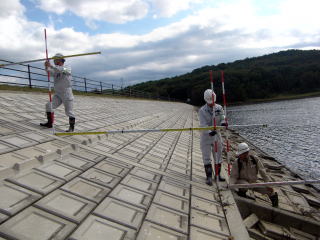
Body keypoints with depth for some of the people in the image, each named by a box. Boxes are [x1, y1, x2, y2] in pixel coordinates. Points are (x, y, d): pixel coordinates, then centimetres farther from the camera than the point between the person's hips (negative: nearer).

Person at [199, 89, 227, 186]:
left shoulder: (219, 108, 0)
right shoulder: (202, 110, -11)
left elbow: (223, 118, -3)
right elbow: (203, 124, -20)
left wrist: (223, 123, -28)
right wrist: (209, 132, -37)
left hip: (217, 135, 4)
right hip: (206, 137, -3)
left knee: (218, 156, 13)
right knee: (207, 157, -1)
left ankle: (218, 174, 29)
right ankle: (209, 177, 8)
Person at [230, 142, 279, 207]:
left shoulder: (254, 159, -12)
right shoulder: (236, 163, -19)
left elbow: (262, 172, -4)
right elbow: (233, 176, -16)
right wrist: (231, 186, -33)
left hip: (253, 182, 3)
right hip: (241, 181, -3)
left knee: (269, 190, -7)